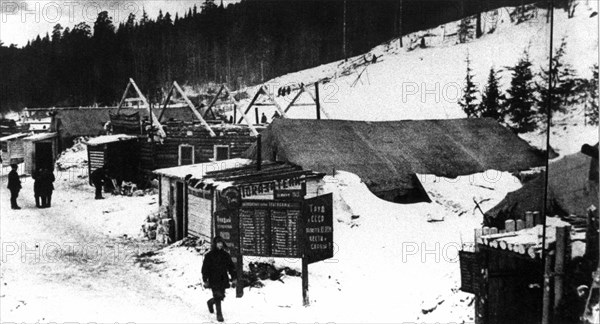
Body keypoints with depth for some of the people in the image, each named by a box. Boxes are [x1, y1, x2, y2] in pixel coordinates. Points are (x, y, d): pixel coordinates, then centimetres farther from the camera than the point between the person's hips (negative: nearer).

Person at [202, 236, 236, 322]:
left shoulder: (225, 255, 6)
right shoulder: (209, 255, -5)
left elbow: (231, 267, 11)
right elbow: (205, 268, -4)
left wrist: (233, 278, 7)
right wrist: (205, 280, -8)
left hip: (223, 280, 4)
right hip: (214, 279, -4)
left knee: (221, 296, 9)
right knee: (217, 297, -9)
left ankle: (210, 302, 40)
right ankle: (219, 314, 2)